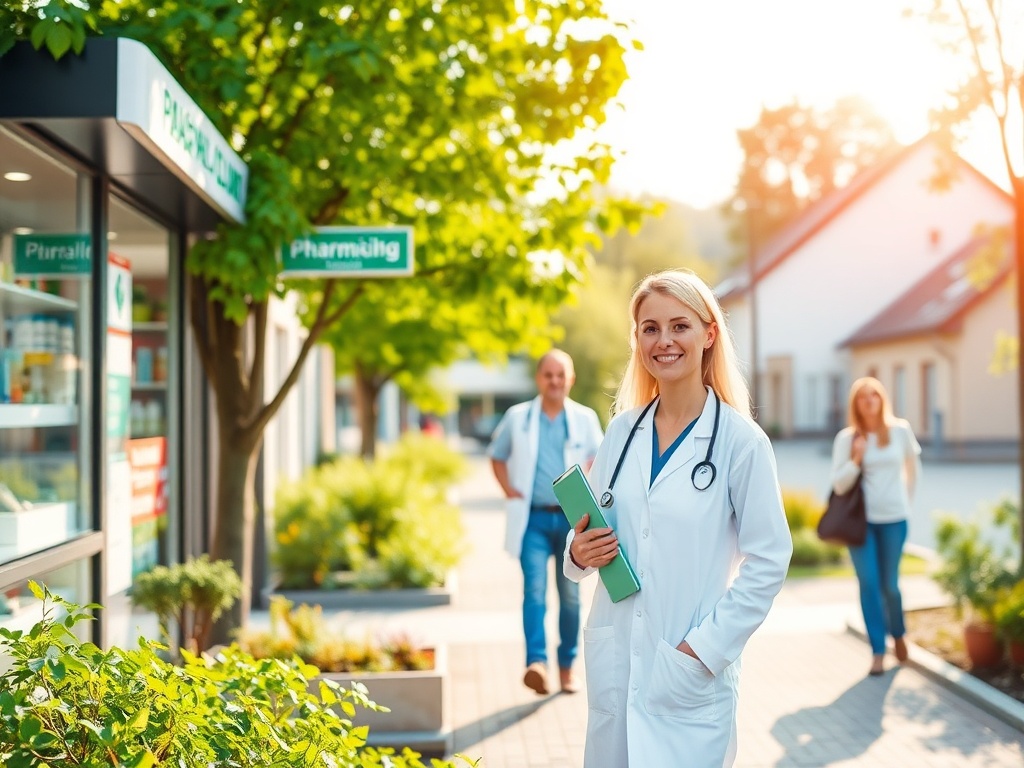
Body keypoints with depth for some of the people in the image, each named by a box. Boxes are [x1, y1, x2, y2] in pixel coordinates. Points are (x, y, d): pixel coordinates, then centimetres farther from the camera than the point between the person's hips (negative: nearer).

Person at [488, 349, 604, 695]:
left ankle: (566, 668, 18)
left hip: (572, 518, 1)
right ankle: (536, 662, -25)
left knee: (570, 596, 7)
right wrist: (509, 490, 4)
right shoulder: (517, 418, 5)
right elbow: (497, 456, 17)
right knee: (534, 589, -15)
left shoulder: (585, 418, 5)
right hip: (533, 519, -1)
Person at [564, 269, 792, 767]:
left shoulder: (740, 440, -9)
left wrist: (705, 648, -13)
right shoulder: (621, 432, 5)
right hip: (613, 661, 4)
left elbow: (768, 560, -8)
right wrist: (580, 553, -8)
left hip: (692, 671, -4)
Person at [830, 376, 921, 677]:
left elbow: (913, 467, 16)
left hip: (894, 519, 1)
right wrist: (856, 459, -18)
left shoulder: (900, 430, 0)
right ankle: (878, 652, 5)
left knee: (890, 584, 7)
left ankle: (898, 635, 35)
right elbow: (838, 484, -5)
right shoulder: (846, 438, -3)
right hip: (861, 519, 0)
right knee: (869, 584, -3)